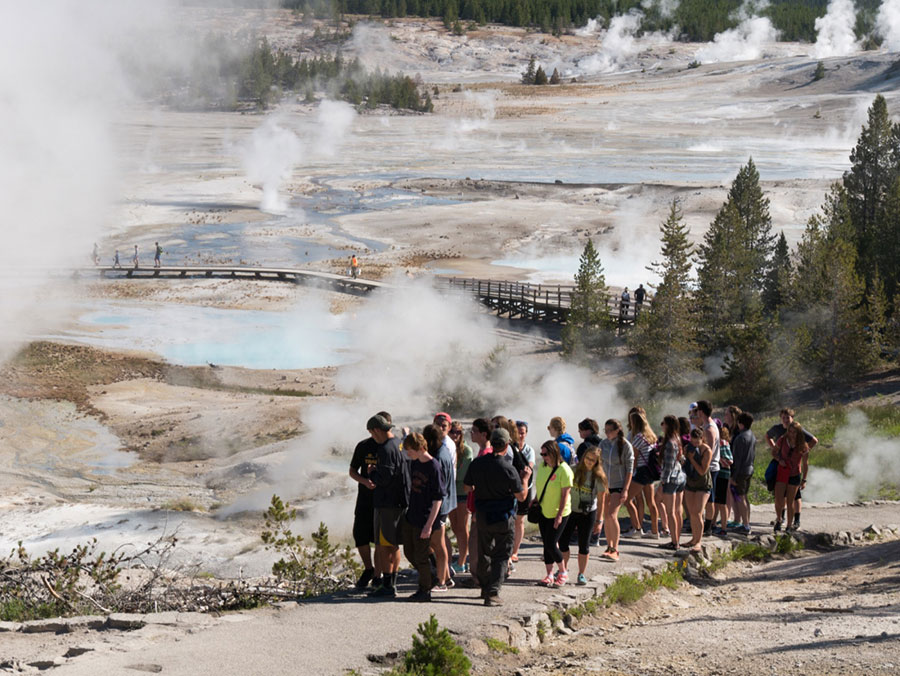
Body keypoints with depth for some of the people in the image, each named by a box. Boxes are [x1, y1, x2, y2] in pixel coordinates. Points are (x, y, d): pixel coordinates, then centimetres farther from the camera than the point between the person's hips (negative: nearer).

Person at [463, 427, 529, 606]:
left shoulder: (476, 463, -4)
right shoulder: (508, 469, -18)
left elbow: (468, 488, 7)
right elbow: (521, 495, -11)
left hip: (482, 515, 4)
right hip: (503, 517, -4)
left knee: (484, 553, 19)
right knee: (501, 556, 3)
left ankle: (485, 587, 31)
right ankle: (492, 593, -6)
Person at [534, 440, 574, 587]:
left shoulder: (564, 470, -16)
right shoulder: (542, 467, 3)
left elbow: (565, 494, -16)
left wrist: (559, 515, -18)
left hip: (558, 514, -6)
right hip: (543, 512, 6)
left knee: (551, 544, -7)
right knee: (546, 544, 8)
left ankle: (563, 572, 11)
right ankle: (549, 575, 16)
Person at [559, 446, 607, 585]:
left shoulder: (598, 476, -7)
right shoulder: (574, 470, -5)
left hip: (588, 513, -1)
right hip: (570, 511, 1)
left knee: (584, 545, 5)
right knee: (563, 541, 1)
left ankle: (581, 574, 17)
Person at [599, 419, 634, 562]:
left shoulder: (625, 445, -9)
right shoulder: (603, 444, 4)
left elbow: (629, 469, -8)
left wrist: (625, 490, -13)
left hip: (619, 485, -5)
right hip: (605, 484, 5)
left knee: (612, 515, -16)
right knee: (606, 517, 7)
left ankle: (615, 550, -13)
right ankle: (609, 547, 18)